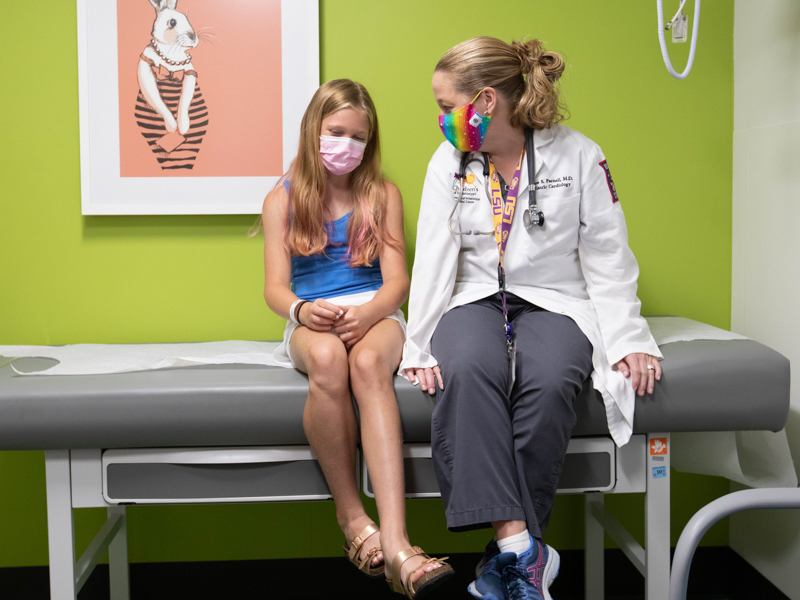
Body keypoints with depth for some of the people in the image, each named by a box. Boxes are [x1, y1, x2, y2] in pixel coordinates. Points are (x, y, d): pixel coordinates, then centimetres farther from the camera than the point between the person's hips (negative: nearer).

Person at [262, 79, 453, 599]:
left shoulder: (382, 196, 13)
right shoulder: (283, 200, 13)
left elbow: (397, 282, 4)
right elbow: (276, 288, 4)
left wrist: (365, 313, -19)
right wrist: (302, 310, -21)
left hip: (373, 314, 0)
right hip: (312, 321, 0)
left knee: (369, 362, -38)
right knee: (328, 360, -39)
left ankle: (395, 543, -51)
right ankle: (352, 516, -25)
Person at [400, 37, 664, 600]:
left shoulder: (579, 155, 0)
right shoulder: (448, 162, 7)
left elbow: (607, 258, 0)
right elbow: (432, 261, 2)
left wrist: (629, 340, -10)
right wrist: (420, 346, -10)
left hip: (554, 301, -1)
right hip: (476, 299, 2)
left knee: (549, 382, -35)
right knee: (466, 369, -34)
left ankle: (510, 553, -25)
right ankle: (520, 545, -37)